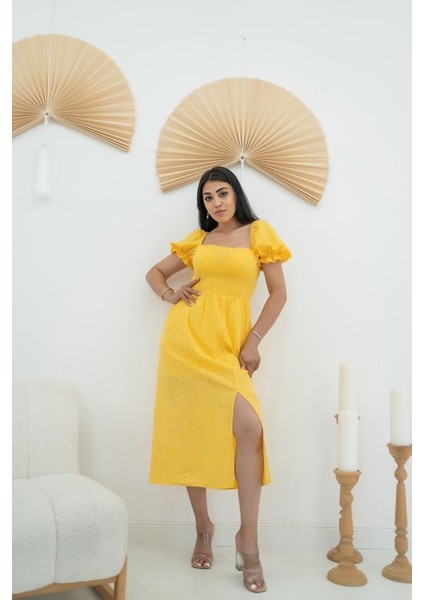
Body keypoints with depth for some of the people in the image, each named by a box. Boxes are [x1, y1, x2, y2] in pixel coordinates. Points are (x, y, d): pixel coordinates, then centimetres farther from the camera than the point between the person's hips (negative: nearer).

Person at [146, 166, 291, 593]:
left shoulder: (259, 233, 7)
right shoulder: (197, 240, 15)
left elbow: (278, 293, 4)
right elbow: (155, 272, 25)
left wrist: (253, 341, -4)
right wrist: (170, 295, 3)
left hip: (228, 343, -2)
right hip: (186, 337, 2)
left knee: (249, 429, -16)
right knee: (190, 432, 0)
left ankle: (248, 538, -2)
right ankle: (203, 527, 20)